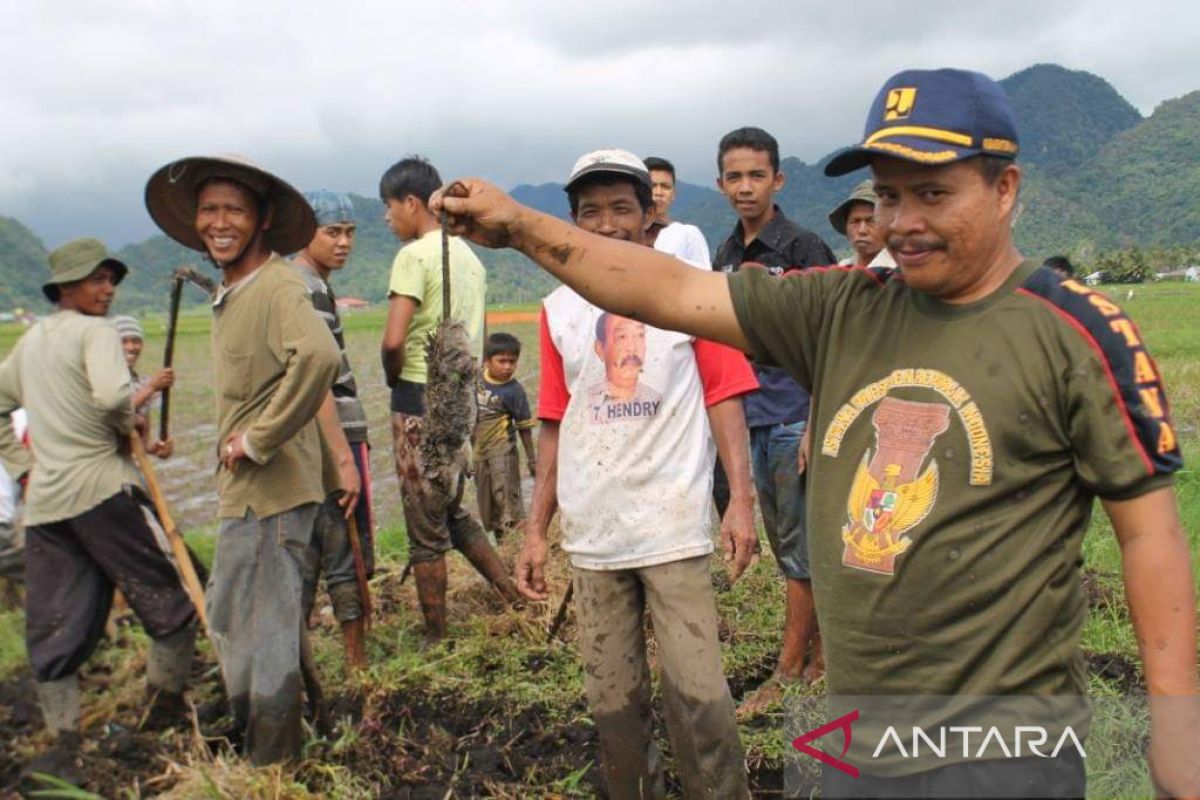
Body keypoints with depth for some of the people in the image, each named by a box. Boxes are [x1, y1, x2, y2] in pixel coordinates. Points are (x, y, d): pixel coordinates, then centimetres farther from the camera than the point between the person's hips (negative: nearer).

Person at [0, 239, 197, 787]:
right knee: (169, 601, 6)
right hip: (101, 489, -7)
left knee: (54, 630, 9)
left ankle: (62, 747, 10)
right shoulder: (96, 332, -6)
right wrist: (130, 428, -5)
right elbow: (113, 395, -24)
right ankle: (165, 711, 13)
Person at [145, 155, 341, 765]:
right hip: (241, 491, 10)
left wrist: (258, 440, -28)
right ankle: (246, 733, 42)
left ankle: (270, 763, 19)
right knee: (229, 620, 23)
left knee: (267, 630, 2)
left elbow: (320, 357, -37)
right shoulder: (228, 294, 13)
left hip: (271, 492, -10)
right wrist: (234, 446, 13)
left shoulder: (278, 286, -18)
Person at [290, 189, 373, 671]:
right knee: (348, 563, -1)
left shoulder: (311, 286, 18)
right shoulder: (305, 289, -13)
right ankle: (358, 668, 9)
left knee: (305, 559, 13)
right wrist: (345, 458, -23)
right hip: (331, 442, -10)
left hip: (308, 448, 10)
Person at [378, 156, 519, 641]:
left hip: (420, 400, -8)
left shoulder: (415, 255, -12)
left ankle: (437, 638, 13)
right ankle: (516, 598, 21)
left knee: (426, 531, 3)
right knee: (453, 513, 22)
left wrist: (395, 379, -4)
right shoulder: (469, 257, 14)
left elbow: (393, 340, -22)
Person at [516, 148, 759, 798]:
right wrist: (536, 531, 9)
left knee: (698, 694, -3)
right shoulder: (558, 309, 9)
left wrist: (740, 500, -11)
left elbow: (723, 397, -1)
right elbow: (555, 424, 11)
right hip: (591, 535, 3)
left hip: (674, 529, -3)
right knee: (613, 702, 11)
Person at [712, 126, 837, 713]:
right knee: (788, 547, 14)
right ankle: (818, 653, 27)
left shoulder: (803, 247, -6)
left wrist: (817, 423, -16)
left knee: (798, 548, 1)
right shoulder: (724, 258, 13)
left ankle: (788, 672, 9)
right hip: (747, 420, 7)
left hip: (794, 417, -6)